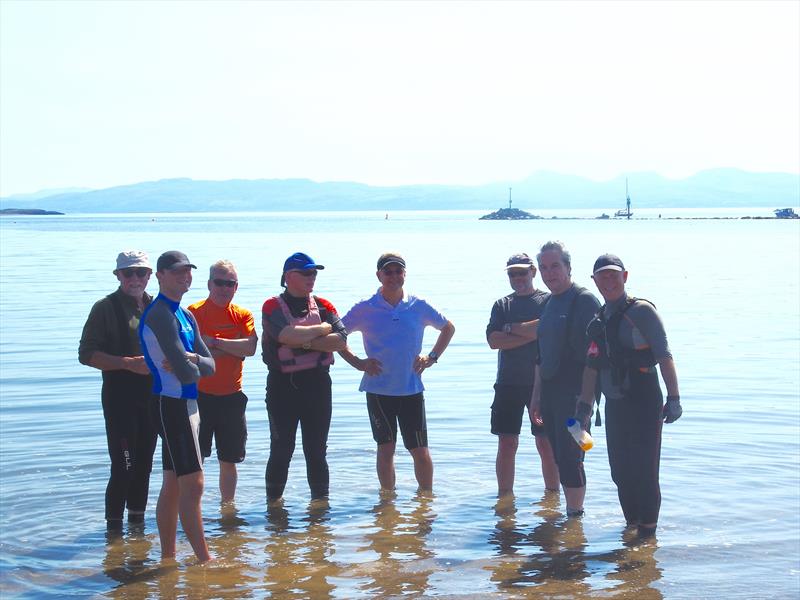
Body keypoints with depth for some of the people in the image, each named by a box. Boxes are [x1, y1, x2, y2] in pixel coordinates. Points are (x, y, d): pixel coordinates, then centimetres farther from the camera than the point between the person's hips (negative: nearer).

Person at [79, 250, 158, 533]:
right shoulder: (106, 308, -6)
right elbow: (86, 354, -11)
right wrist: (128, 363, -19)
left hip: (152, 397, 6)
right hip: (120, 397, -6)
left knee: (144, 465, 12)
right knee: (123, 468, -8)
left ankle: (137, 521, 24)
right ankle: (114, 528, 1)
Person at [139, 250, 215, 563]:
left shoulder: (185, 315, 16)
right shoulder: (161, 315, -15)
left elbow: (209, 365, 9)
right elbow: (186, 373, -22)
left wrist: (191, 360, -12)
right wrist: (193, 366, 1)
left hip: (185, 403, 10)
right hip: (173, 404, -10)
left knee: (173, 485, 14)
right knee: (192, 484, -9)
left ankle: (167, 557, 21)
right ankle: (205, 560, -5)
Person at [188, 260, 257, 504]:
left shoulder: (243, 315, 7)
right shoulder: (194, 312, -4)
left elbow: (250, 347, -11)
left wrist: (214, 342, -16)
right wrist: (234, 350, -13)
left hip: (231, 396, 4)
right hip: (199, 394, -4)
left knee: (229, 459, 12)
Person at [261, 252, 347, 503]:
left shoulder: (323, 306, 9)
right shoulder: (273, 306, -2)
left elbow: (340, 340, -6)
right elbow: (288, 335, -21)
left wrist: (304, 341, -15)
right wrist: (322, 329, -7)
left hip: (317, 385, 3)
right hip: (283, 386, -3)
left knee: (317, 450, 9)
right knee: (281, 450, 4)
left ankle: (320, 501, 20)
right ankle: (273, 503, 17)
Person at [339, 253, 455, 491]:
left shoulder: (419, 307, 2)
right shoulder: (364, 309, -2)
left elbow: (448, 328, 17)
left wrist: (432, 357, 6)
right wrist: (358, 363, -4)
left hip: (412, 389, 1)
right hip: (378, 389, -1)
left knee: (420, 450, 2)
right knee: (385, 447, 8)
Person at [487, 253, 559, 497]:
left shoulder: (548, 300, 2)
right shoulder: (501, 305, 11)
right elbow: (493, 340, -3)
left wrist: (511, 328, -7)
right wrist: (531, 333, -10)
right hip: (508, 383, 3)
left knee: (546, 444, 1)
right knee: (507, 444, 4)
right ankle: (504, 497, 13)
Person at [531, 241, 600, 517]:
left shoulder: (584, 300, -10)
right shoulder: (550, 304, 16)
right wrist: (536, 395, 21)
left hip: (575, 392, -8)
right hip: (550, 391, 8)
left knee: (570, 456, -8)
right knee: (560, 456, 11)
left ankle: (575, 516, 0)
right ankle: (571, 514, 19)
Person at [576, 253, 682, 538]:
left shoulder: (641, 311, -8)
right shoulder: (598, 320, 12)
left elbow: (664, 356, -12)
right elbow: (592, 365, 17)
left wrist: (673, 398, -17)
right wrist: (585, 404, 13)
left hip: (644, 402, -7)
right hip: (614, 405, 7)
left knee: (643, 469, -5)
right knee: (620, 470, 10)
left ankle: (648, 529, 5)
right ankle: (631, 524, 22)